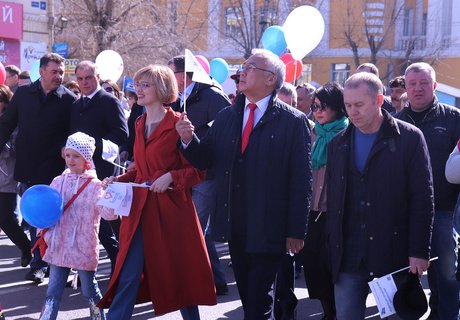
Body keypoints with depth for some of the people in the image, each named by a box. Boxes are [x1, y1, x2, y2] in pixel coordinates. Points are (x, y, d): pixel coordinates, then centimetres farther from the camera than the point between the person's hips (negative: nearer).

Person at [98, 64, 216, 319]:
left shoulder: (177, 124, -8)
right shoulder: (140, 124, 13)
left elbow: (198, 170, -7)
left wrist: (170, 177, -21)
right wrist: (118, 180, 5)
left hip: (171, 210, -6)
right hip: (140, 209, 6)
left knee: (179, 275, 7)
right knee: (127, 276, 1)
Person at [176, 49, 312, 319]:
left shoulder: (294, 121, -7)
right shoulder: (226, 116, 10)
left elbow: (301, 181, -10)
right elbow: (205, 160, 9)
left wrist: (296, 231, -12)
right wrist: (189, 139, -12)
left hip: (269, 229, -5)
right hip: (235, 226, 5)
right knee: (247, 296, 15)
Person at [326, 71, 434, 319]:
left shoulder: (409, 138, -3)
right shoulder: (337, 144, 11)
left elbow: (423, 198, -5)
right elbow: (332, 199, 13)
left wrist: (419, 252, -10)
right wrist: (331, 248, 8)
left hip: (394, 253, -3)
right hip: (348, 258, 3)